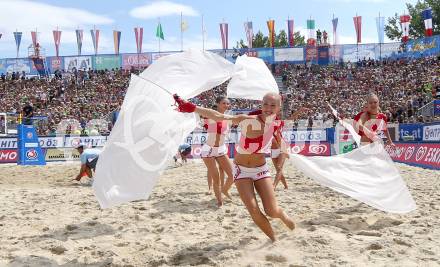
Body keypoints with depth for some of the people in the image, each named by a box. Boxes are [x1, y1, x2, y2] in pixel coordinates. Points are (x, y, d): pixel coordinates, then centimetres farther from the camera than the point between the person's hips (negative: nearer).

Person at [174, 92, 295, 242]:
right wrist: (192, 108, -46)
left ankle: (284, 217, 34)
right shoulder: (248, 120, -24)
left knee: (272, 212, -3)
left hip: (261, 169, 3)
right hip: (241, 169, -3)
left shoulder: (276, 126, -9)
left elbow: (282, 145, 15)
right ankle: (274, 239, 15)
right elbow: (219, 117, -36)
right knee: (254, 211, -11)